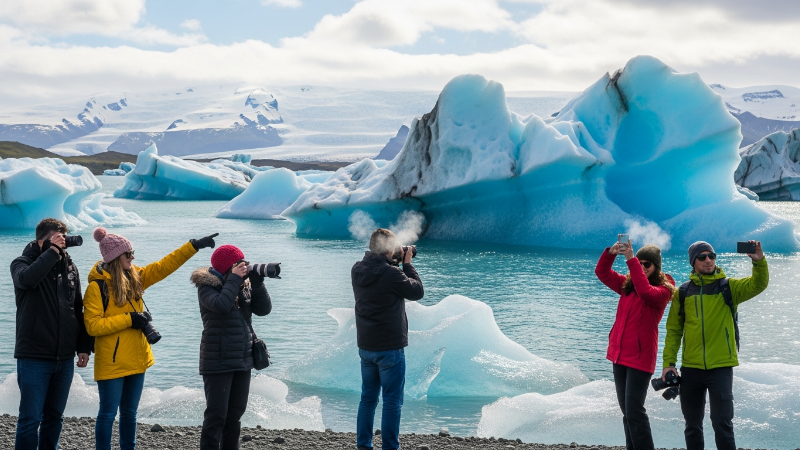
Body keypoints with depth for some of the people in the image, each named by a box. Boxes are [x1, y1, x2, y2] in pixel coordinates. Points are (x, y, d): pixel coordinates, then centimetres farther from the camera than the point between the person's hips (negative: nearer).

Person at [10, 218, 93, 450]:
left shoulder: (69, 267, 10)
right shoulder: (23, 263, -4)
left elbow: (78, 310, 14)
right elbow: (27, 279, -30)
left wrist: (83, 347, 10)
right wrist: (52, 251, -25)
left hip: (64, 358, 5)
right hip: (34, 358, -5)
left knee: (55, 417, 12)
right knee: (30, 419, -5)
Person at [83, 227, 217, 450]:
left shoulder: (135, 277, 6)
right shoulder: (97, 286, -14)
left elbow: (164, 266, 9)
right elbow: (92, 325, -17)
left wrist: (193, 246, 4)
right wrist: (128, 319, -18)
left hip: (136, 359, 7)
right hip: (112, 362, -7)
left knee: (129, 413, 15)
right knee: (108, 413, 0)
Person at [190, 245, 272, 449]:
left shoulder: (244, 284, 9)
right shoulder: (207, 286, -9)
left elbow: (264, 309, 2)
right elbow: (221, 304, -28)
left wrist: (257, 282, -8)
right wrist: (234, 279, -18)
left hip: (243, 360, 7)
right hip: (218, 362, -6)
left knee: (235, 413, 14)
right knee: (217, 414, -6)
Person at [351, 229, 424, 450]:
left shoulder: (357, 270, -1)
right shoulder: (391, 274, -22)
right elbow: (417, 291, -8)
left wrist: (395, 263, 11)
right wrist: (407, 265, 1)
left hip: (365, 347, 7)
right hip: (390, 348, -7)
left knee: (368, 397, 15)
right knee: (392, 401, 1)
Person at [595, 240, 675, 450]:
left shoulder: (663, 290, -8)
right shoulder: (627, 284, 10)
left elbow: (646, 292, -27)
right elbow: (602, 272, 6)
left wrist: (630, 260, -29)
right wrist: (610, 253, -13)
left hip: (640, 356, -7)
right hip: (619, 353, 7)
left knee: (634, 410, -12)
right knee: (626, 410, 11)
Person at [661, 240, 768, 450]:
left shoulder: (729, 287, 1)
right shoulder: (683, 292, 6)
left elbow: (758, 284, -16)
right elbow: (674, 330, 7)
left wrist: (759, 261, -35)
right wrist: (669, 362, -1)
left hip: (721, 367, -2)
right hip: (691, 368, 3)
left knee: (722, 423, -3)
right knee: (692, 423, 13)